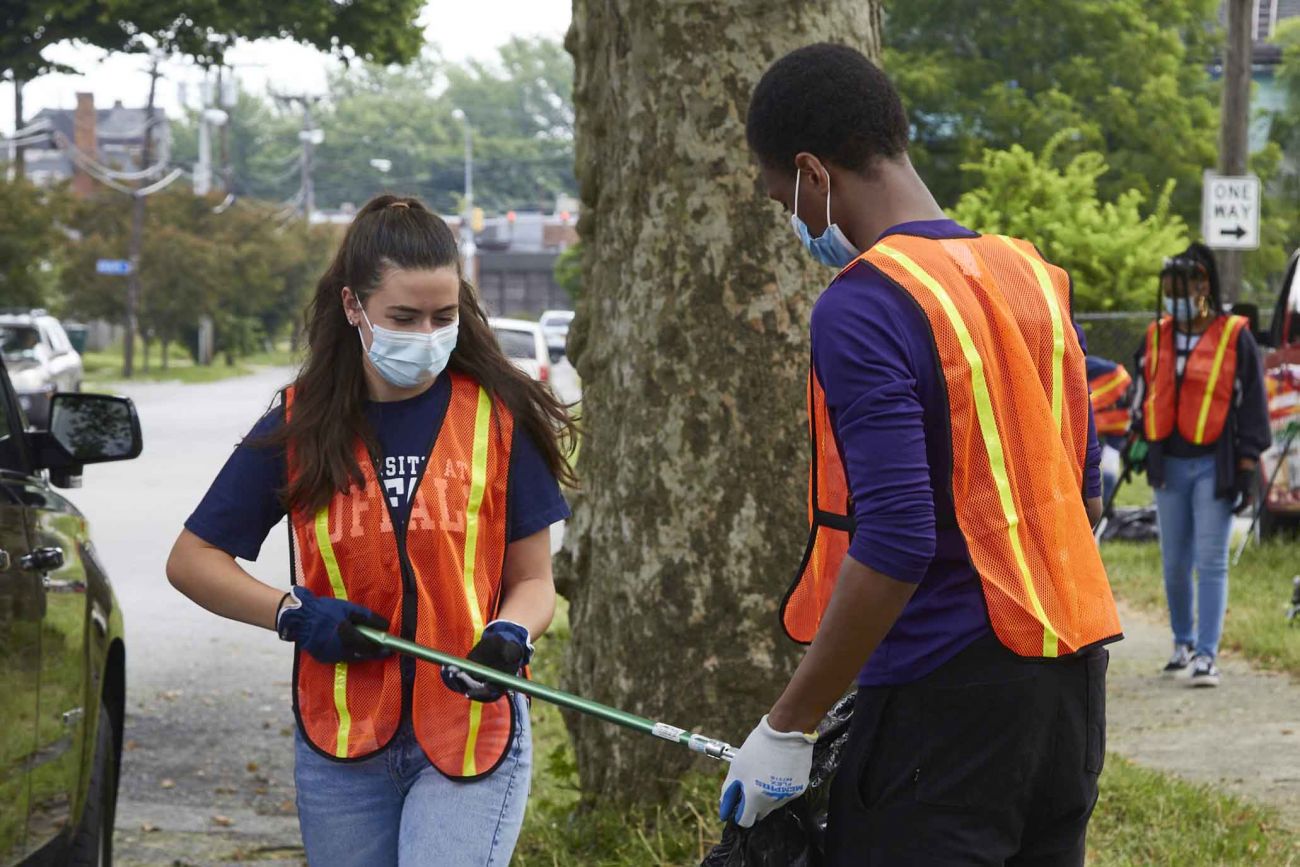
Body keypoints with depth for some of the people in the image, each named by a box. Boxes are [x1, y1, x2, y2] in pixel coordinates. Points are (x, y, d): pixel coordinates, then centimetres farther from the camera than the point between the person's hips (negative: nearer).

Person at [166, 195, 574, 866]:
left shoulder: (499, 417, -1)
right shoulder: (300, 426, 1)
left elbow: (532, 578, 3)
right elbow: (191, 560, 6)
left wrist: (508, 637, -19)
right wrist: (295, 614, -9)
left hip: (471, 733, -2)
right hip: (341, 746, 2)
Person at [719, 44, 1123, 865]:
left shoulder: (863, 309, -14)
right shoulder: (1035, 276, 10)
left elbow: (894, 543, -21)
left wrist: (787, 728, -16)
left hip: (949, 691, -8)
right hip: (1072, 674, 8)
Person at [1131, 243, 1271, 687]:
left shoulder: (1235, 337, -5)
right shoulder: (1155, 337, 9)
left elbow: (1252, 404, -3)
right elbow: (1144, 396, 21)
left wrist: (1247, 467, -6)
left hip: (1215, 464, -5)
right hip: (1169, 464, 5)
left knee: (1211, 563, -8)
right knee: (1175, 563, 11)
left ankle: (1206, 655, -9)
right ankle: (1183, 642, 28)